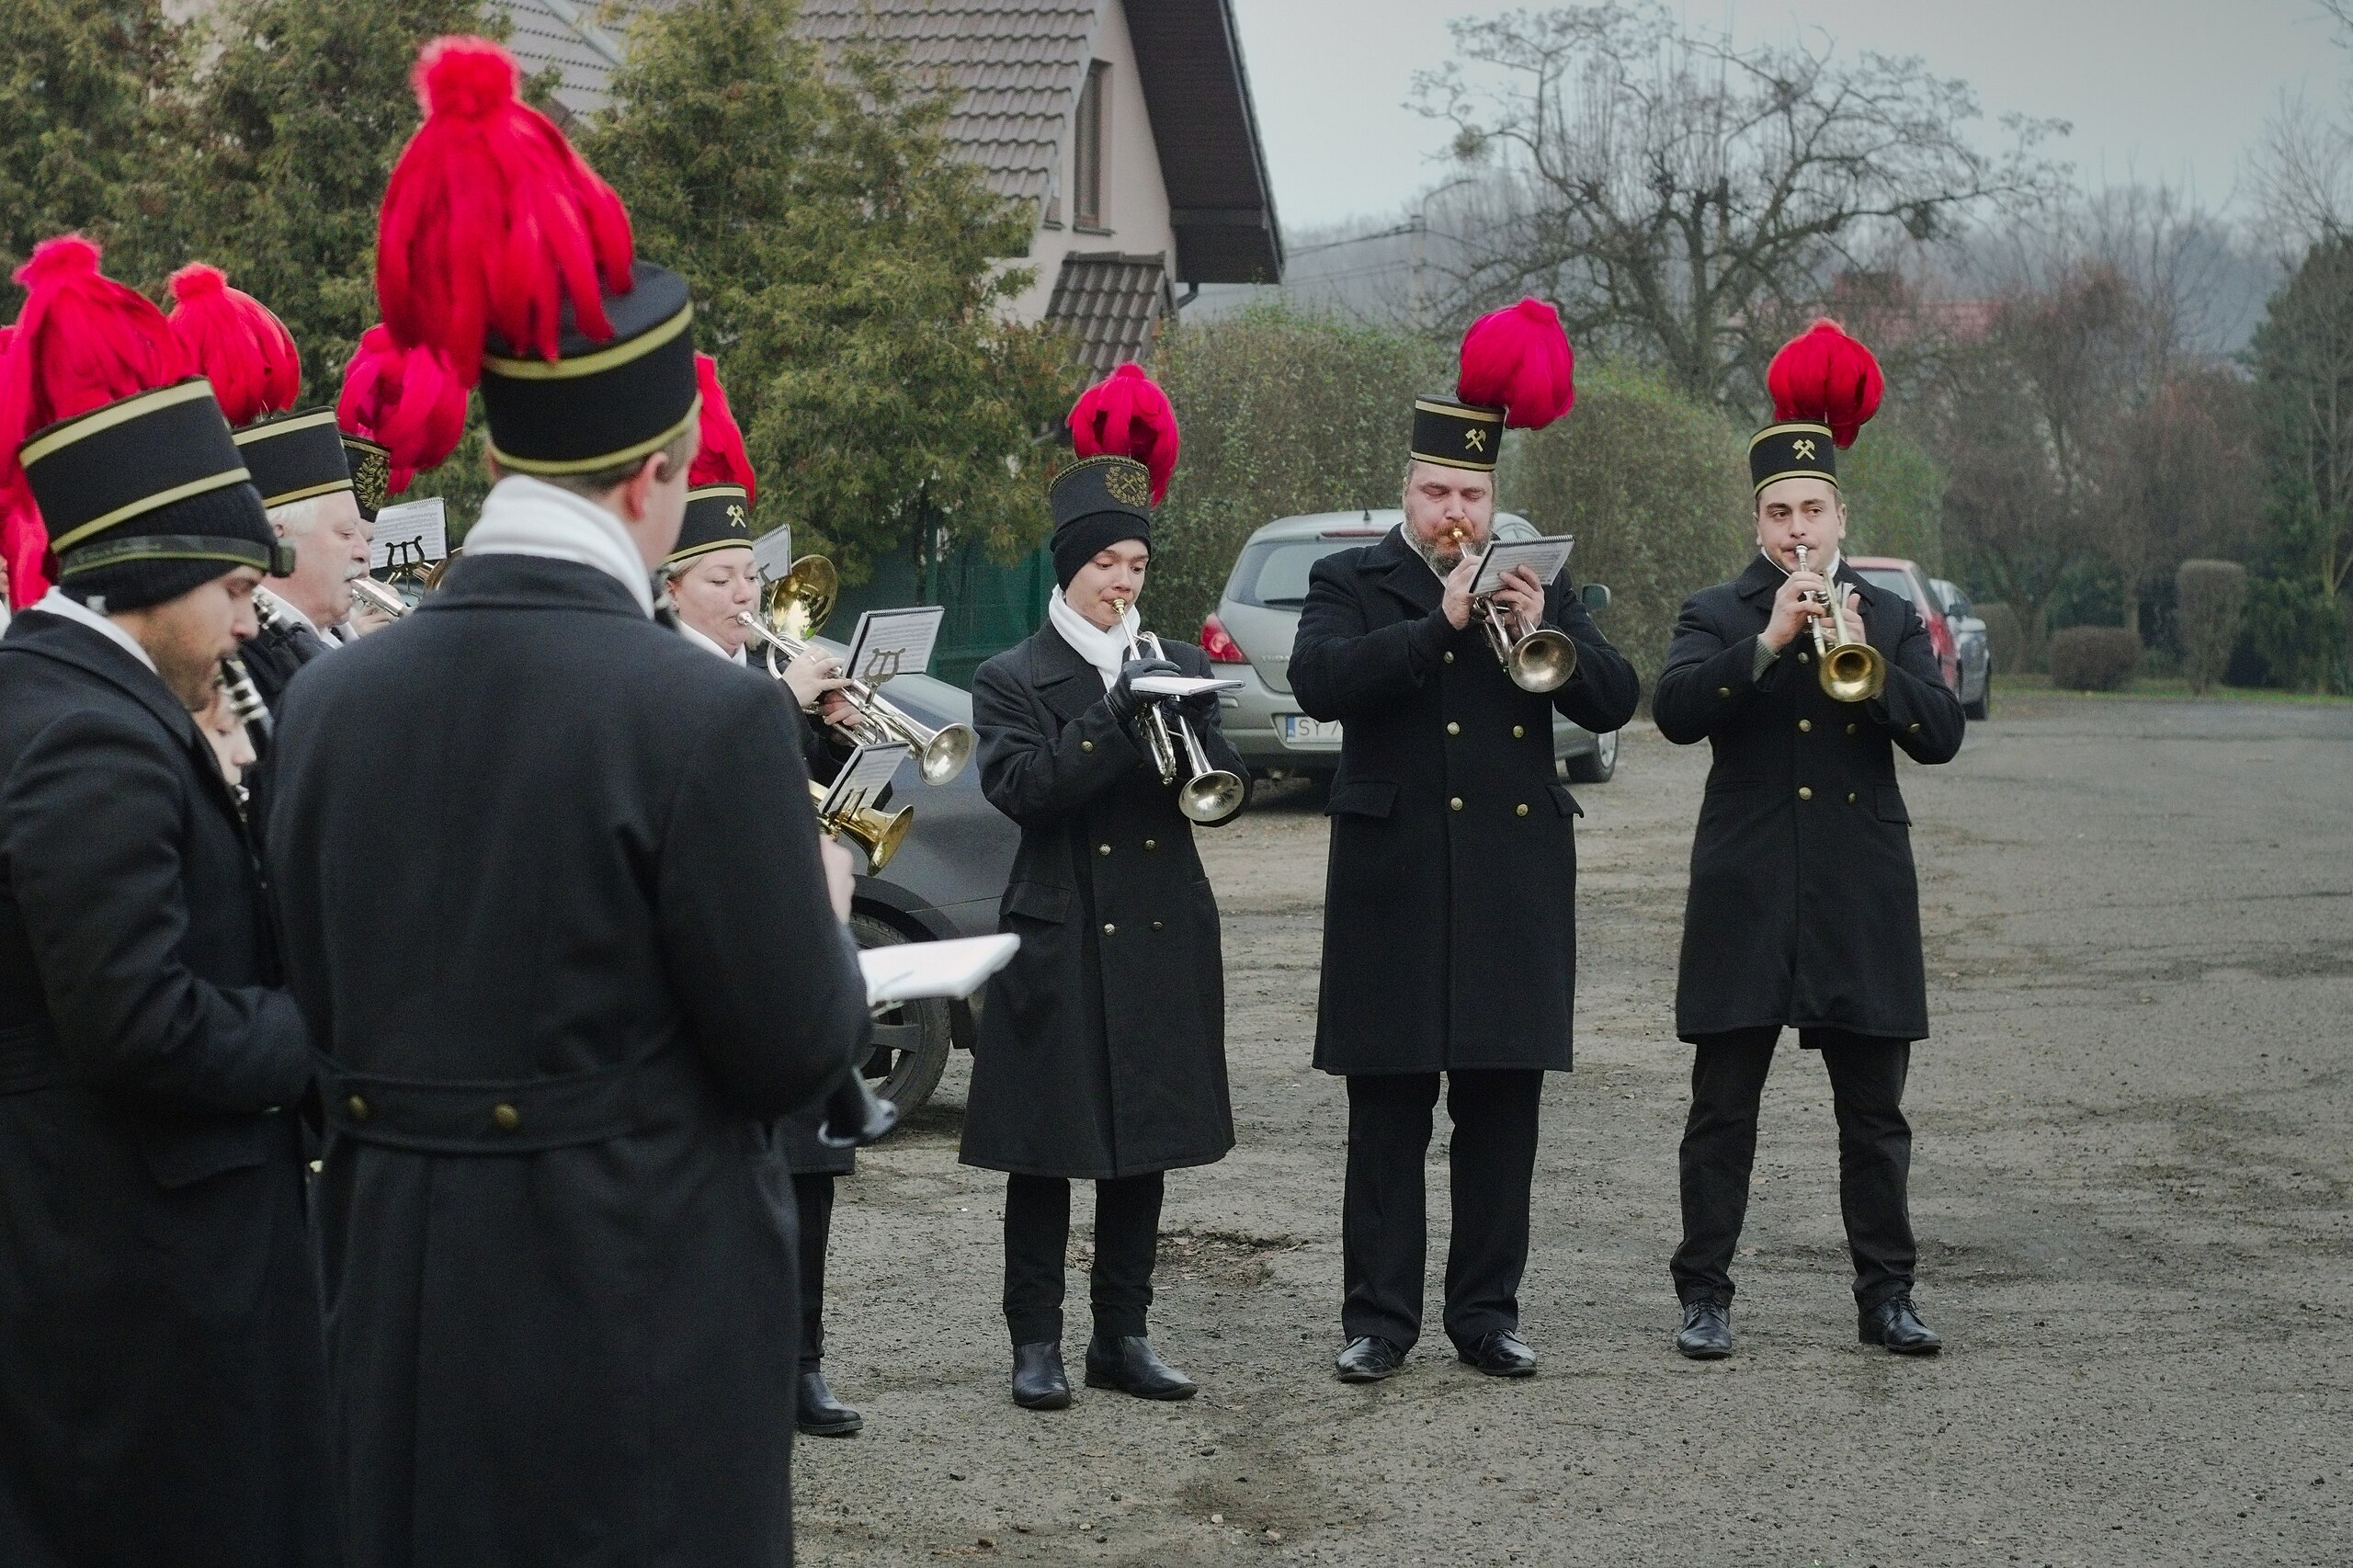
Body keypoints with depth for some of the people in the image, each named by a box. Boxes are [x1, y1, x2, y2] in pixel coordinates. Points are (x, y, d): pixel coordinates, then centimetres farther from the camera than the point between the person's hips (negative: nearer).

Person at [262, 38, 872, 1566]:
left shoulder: (329, 700, -1)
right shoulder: (707, 714, -18)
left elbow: (324, 1007, 8)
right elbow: (796, 1051, -11)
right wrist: (821, 906, 8)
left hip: (400, 1290, 5)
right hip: (640, 1297, -5)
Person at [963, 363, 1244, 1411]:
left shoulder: (1176, 669, 12)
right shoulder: (1013, 680, 1)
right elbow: (1019, 790, -15)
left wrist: (1186, 726, -15)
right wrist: (1114, 720, -22)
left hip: (1162, 941, 4)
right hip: (1060, 943, -4)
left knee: (1146, 1145, 8)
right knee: (1045, 1151, 0)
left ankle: (1122, 1336, 17)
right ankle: (1036, 1342, 7)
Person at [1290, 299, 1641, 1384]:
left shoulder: (1538, 584, 14)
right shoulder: (1352, 583, 5)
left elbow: (1613, 703, 5)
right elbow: (1318, 681, -14)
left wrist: (1544, 632, -12)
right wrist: (1441, 621, -20)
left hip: (1515, 881, 3)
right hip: (1396, 877, -3)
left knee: (1503, 1110, 6)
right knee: (1387, 1114, 1)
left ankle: (1487, 1312, 15)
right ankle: (1379, 1316, 7)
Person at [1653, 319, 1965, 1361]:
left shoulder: (1890, 618, 10)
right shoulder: (1716, 616, 4)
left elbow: (1941, 734, -2)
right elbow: (1675, 712, -14)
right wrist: (1769, 641, -23)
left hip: (1862, 894, 2)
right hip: (1746, 893, -2)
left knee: (1874, 1111, 7)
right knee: (1723, 1108, 1)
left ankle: (1886, 1294, 16)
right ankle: (1705, 1294, 8)